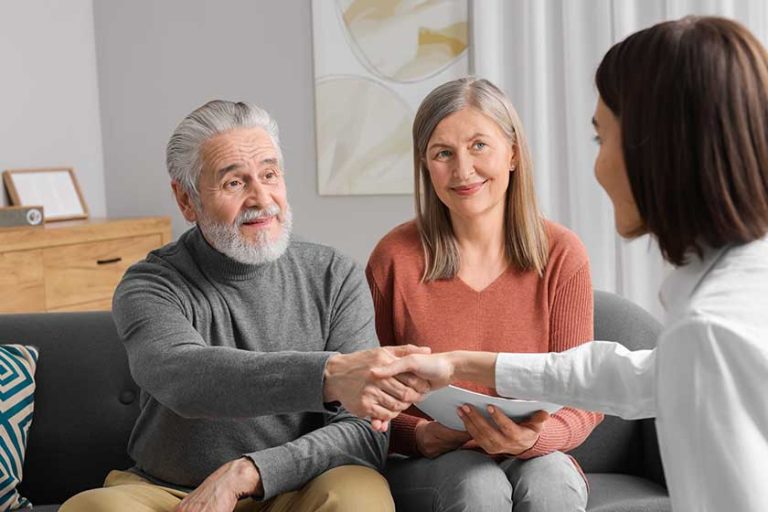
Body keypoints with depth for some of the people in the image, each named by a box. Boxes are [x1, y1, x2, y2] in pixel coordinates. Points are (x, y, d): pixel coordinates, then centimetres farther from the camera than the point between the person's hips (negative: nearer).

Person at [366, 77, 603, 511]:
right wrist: (421, 435, -20)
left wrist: (535, 437, -26)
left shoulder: (561, 255, -6)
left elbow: (584, 402, -4)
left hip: (533, 460, 1)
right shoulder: (396, 259, -8)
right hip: (424, 466, -1)